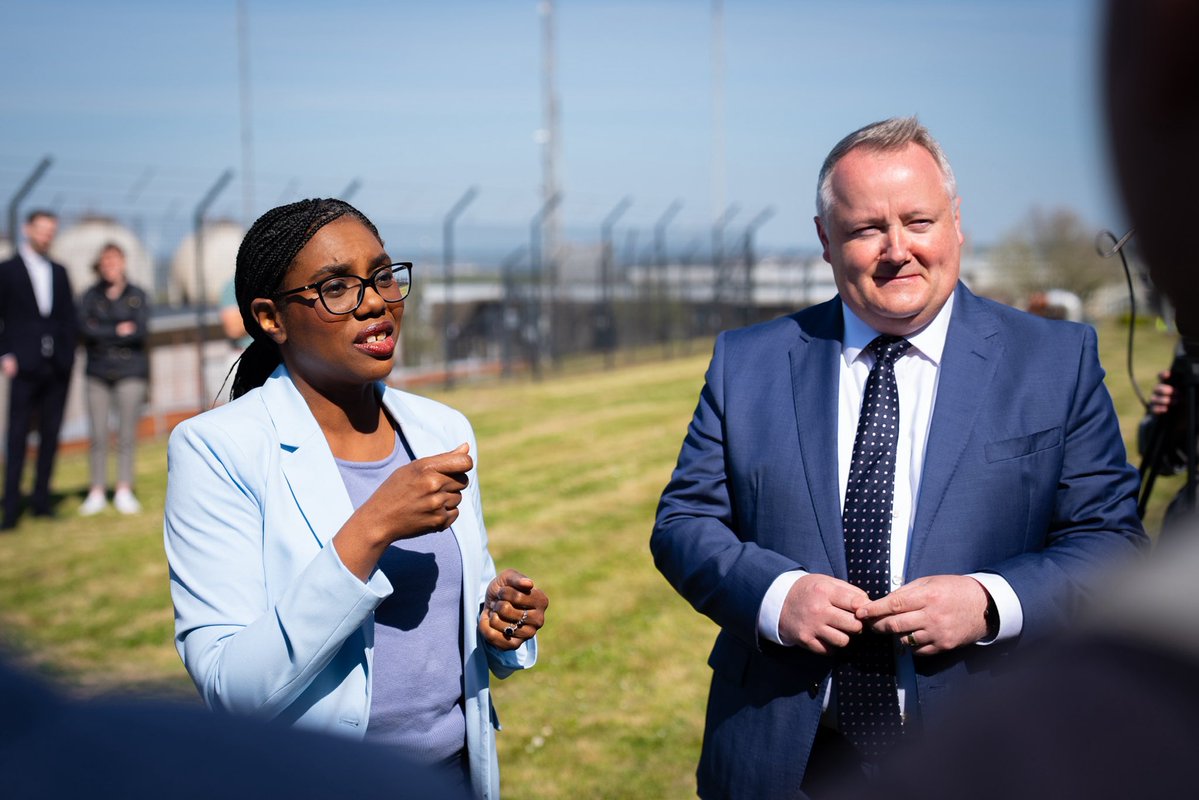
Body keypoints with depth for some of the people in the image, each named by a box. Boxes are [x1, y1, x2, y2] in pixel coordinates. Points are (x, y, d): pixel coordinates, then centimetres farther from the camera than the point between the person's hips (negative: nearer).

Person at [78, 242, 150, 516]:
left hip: (130, 372, -1)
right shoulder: (91, 296, 7)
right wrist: (119, 331, -7)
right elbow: (85, 330, -6)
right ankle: (97, 492, 7)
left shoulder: (137, 295, 3)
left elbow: (140, 331, -9)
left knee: (127, 436, 0)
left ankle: (124, 491, 7)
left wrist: (102, 332, -7)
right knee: (98, 435, 0)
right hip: (98, 372, 1)